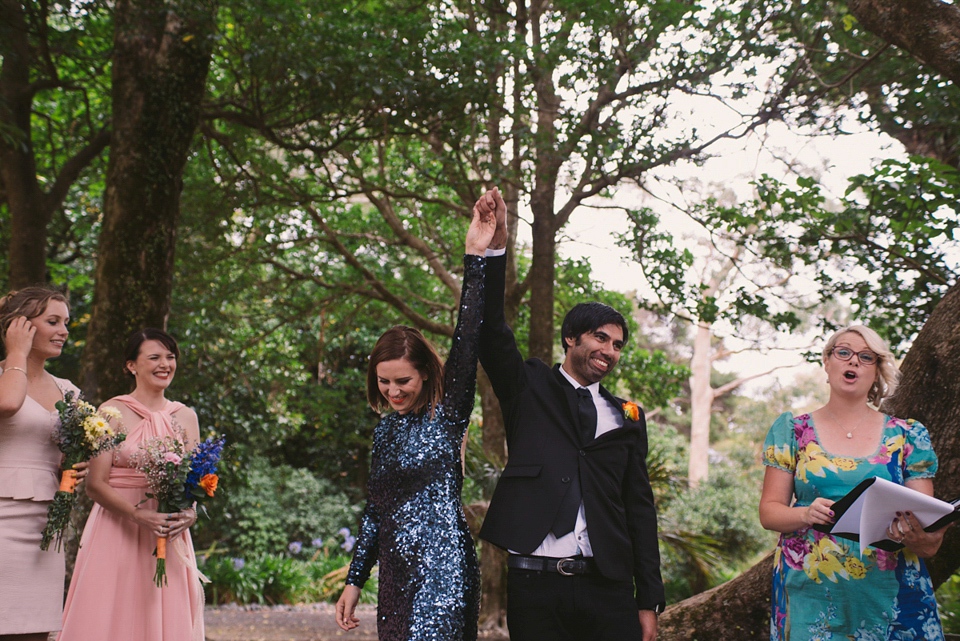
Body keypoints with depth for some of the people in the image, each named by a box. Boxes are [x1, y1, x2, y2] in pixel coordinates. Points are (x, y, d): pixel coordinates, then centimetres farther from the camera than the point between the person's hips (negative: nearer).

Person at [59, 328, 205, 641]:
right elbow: (95, 483, -7)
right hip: (117, 531, -3)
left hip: (168, 538, 3)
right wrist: (138, 515, -22)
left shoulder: (185, 417, 11)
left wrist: (189, 514, -11)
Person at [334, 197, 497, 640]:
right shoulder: (385, 429, 13)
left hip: (442, 574, -7)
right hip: (396, 578, 7)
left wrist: (476, 258, -25)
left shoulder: (446, 417, -5)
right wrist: (354, 581, 18)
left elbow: (466, 343, -18)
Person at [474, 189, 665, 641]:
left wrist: (649, 600, 5)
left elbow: (640, 508, 11)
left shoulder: (627, 418, 13)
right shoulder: (529, 388, 8)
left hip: (608, 589, 2)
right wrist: (495, 245, -19)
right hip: (535, 586, -2)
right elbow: (491, 330, -7)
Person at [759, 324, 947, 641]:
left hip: (890, 600, 1)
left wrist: (916, 536, -22)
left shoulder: (908, 436, 6)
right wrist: (806, 514, -18)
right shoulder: (792, 430, 6)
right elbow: (769, 511, 3)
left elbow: (931, 542, 2)